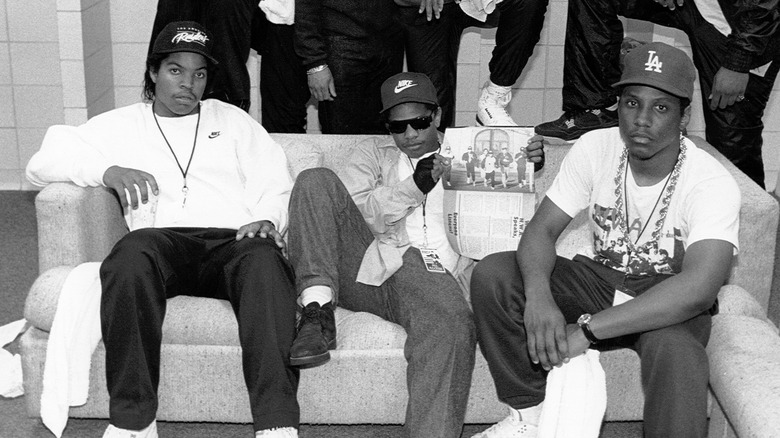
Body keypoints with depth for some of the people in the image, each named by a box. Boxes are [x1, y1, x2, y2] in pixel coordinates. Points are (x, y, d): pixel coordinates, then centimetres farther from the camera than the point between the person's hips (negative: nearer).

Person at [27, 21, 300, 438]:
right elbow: (41, 164, 11)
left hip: (234, 240, 1)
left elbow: (277, 185, 17)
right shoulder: (121, 125, 22)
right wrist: (108, 170, -7)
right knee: (131, 252, -36)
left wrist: (266, 219, -7)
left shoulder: (231, 119, 26)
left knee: (264, 257, -35)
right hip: (163, 242, 0)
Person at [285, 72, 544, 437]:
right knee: (316, 180, -19)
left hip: (432, 274, -1)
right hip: (367, 264, 2)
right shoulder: (374, 152, 26)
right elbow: (352, 214, 8)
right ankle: (317, 309, -25)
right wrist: (413, 187, -6)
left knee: (453, 324, -37)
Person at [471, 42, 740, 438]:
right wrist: (538, 294, -36)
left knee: (676, 354, -41)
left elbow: (698, 287, -36)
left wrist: (587, 330, -41)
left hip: (670, 300, -4)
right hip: (598, 277, 4)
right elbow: (541, 229, -11)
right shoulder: (594, 148, -10)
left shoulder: (713, 183, -23)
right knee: (491, 275, -19)